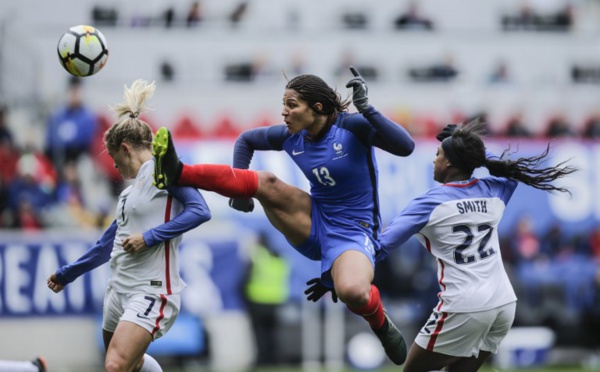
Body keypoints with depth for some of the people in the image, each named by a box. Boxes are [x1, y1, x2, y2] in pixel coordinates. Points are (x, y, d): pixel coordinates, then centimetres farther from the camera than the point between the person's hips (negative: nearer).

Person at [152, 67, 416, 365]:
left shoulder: (351, 127, -16)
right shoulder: (291, 137, 0)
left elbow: (405, 147, -28)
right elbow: (246, 139, 18)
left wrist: (367, 109, -36)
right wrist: (240, 187, 6)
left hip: (352, 231, -5)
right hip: (314, 221, 5)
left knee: (353, 292, -37)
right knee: (267, 183, -21)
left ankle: (380, 323, -1)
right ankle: (176, 174, -27)